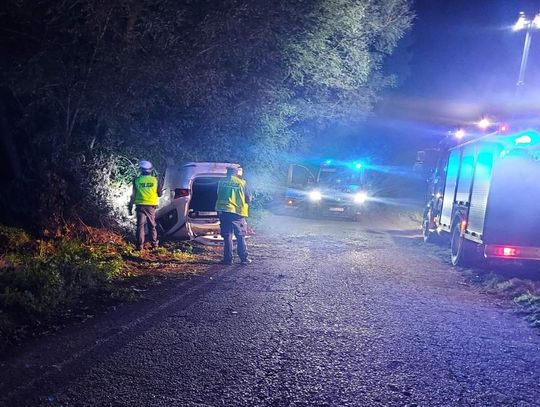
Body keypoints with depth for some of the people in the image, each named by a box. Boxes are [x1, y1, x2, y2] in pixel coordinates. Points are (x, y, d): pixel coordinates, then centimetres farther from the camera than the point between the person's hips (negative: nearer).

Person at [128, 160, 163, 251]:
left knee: (140, 225, 3)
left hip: (140, 205, -1)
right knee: (152, 225, 13)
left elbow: (133, 195, -1)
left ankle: (140, 245, 0)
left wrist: (130, 207, 6)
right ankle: (154, 244, 18)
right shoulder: (155, 180, -2)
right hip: (151, 206, 1)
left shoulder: (137, 180, -3)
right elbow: (159, 194, 7)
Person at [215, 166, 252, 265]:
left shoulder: (221, 182, 3)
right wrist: (250, 197, 22)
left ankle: (228, 259, 8)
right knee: (240, 237, 9)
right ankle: (244, 259, 11)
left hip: (223, 211, 1)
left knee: (227, 236, 8)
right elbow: (248, 199, 0)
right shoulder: (242, 183, -2)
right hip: (237, 212, -1)